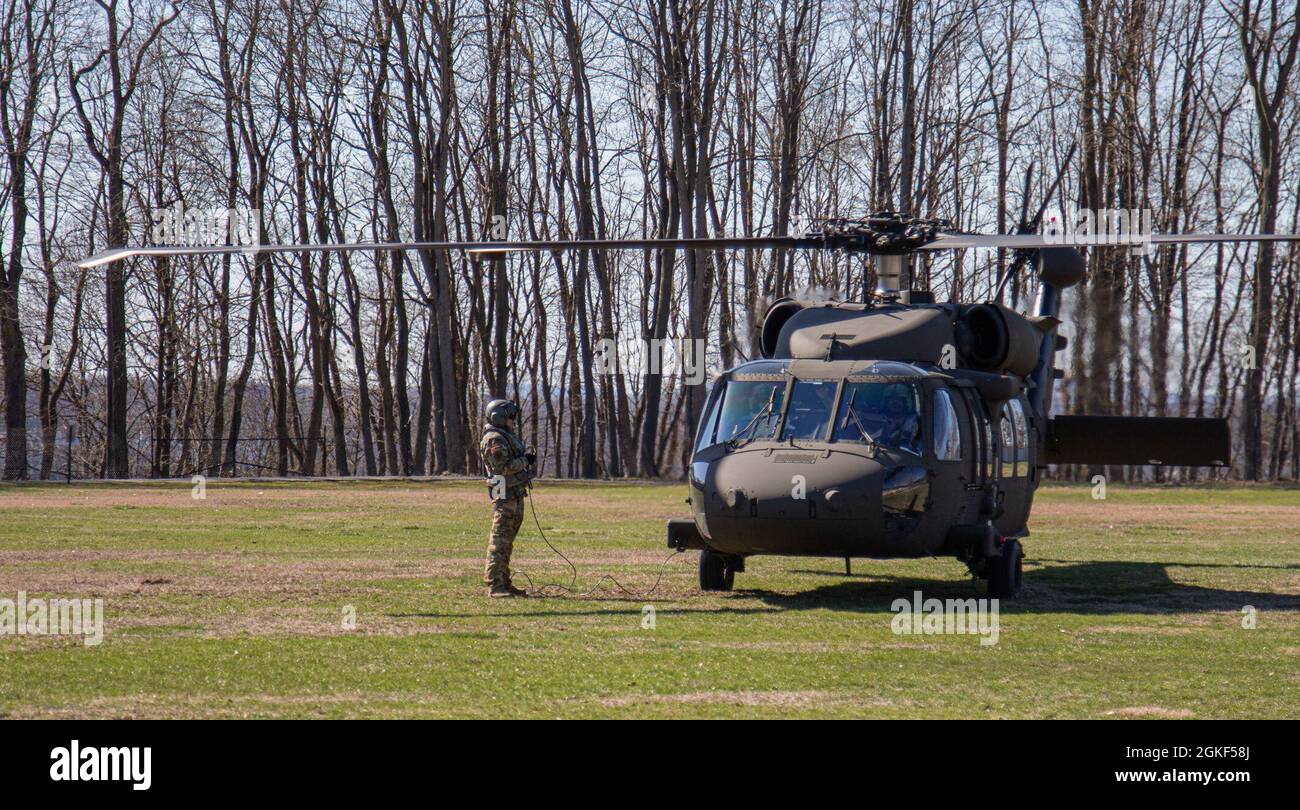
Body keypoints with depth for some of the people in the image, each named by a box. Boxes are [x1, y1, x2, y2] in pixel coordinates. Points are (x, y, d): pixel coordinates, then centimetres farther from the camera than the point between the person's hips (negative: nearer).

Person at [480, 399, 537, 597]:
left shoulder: (508, 437, 19)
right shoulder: (494, 440, -13)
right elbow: (503, 467, -22)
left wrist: (530, 457, 6)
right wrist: (525, 460, -14)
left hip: (516, 495, 10)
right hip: (504, 495, -10)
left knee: (507, 541, 13)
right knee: (499, 539, -11)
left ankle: (504, 583, 18)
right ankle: (494, 585, -13)